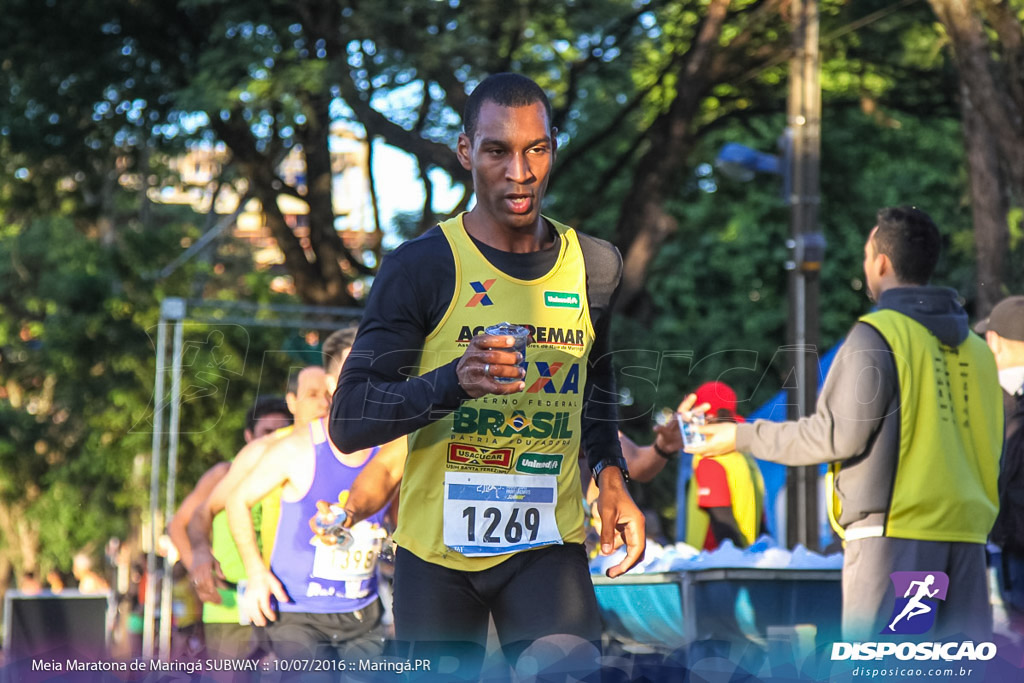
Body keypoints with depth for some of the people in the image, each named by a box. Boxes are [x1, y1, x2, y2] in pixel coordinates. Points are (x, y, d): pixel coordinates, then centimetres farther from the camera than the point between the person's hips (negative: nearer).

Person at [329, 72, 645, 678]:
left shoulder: (597, 268, 6)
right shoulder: (422, 266, -7)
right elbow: (348, 423, -11)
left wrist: (611, 475, 8)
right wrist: (454, 381, -27)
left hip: (548, 544, 2)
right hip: (437, 546, -1)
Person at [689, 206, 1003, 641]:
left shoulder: (877, 334, -5)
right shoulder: (975, 347, 15)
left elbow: (840, 434, -8)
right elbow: (988, 445, 16)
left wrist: (745, 437, 2)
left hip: (895, 528, -6)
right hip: (966, 532, 7)